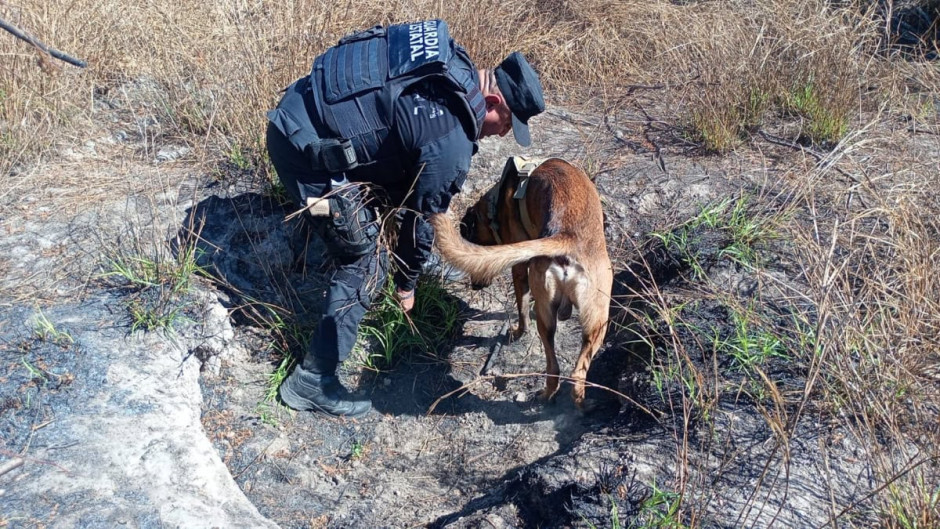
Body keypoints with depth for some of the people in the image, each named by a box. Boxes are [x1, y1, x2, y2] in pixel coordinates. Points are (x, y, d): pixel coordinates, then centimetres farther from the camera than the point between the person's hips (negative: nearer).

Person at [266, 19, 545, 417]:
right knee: (367, 263, -2)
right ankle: (311, 381, 4)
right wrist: (406, 283, 9)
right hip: (305, 149, -10)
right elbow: (424, 216, -7)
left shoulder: (454, 68, 5)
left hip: (300, 112, 10)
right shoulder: (451, 140, -20)